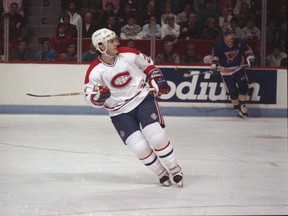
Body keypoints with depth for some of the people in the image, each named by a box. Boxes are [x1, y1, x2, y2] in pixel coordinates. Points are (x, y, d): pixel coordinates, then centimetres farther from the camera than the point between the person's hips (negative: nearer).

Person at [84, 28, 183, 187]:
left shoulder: (128, 54, -8)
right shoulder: (95, 71, -13)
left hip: (143, 99, 1)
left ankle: (174, 169, 4)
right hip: (119, 112, -1)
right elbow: (90, 98, -8)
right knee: (140, 147, -11)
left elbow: (147, 64, 11)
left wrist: (157, 80, 0)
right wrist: (98, 96, -29)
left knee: (156, 137, -15)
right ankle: (161, 173, 13)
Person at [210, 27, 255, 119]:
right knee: (233, 91, -6)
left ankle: (242, 106, 5)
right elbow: (215, 55, -3)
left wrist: (250, 57, -13)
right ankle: (237, 109, 10)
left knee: (243, 86, -11)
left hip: (238, 68, 2)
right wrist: (214, 64, -17)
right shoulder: (219, 45, -17)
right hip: (226, 71, -2)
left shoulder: (239, 42, -11)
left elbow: (247, 50, 3)